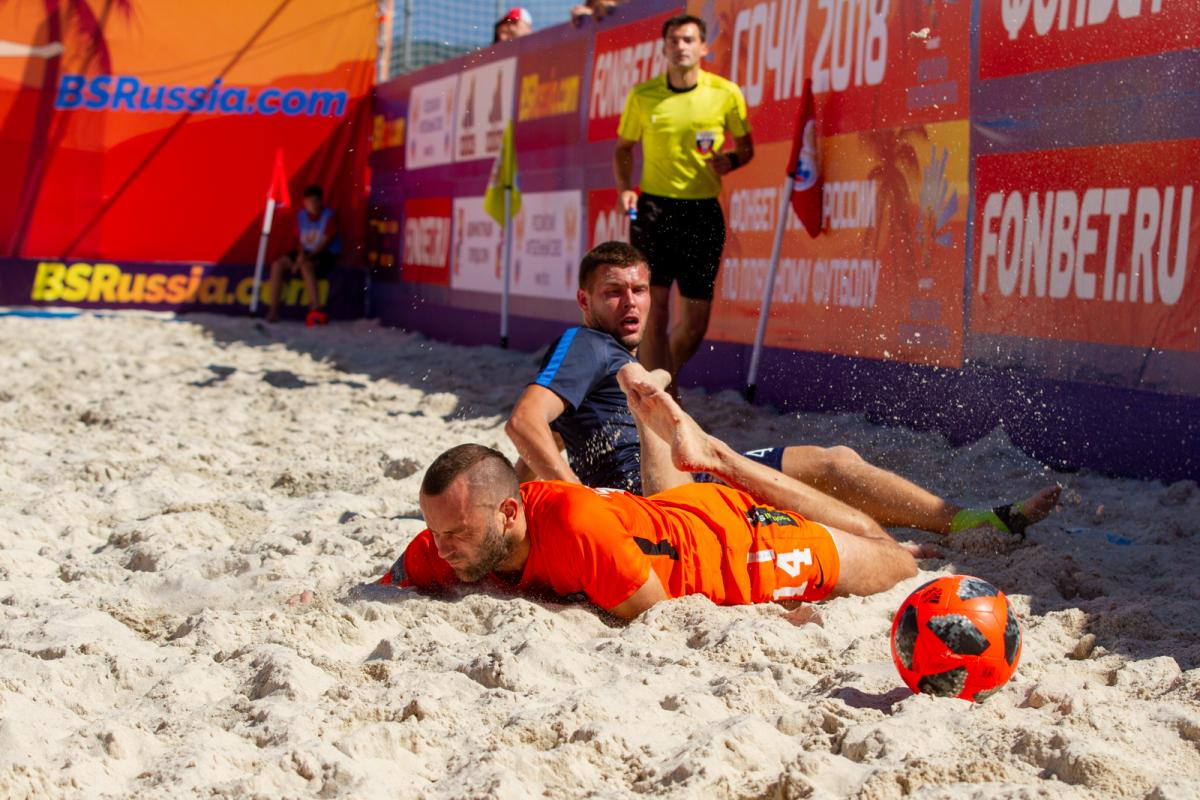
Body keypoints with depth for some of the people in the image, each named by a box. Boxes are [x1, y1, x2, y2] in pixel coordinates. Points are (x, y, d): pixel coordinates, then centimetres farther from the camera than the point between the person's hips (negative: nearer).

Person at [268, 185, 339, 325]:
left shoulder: (329, 216, -11)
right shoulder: (301, 216, 6)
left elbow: (325, 242, -15)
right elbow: (299, 239, 10)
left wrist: (307, 257, -22)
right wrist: (300, 254, -11)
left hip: (326, 255, -6)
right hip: (306, 253, 6)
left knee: (306, 266, -36)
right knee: (278, 264, -14)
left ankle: (315, 308, -35)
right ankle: (273, 309, -14)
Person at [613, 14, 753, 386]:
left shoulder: (726, 94, 0)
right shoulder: (643, 95, 2)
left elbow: (746, 147, 12)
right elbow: (623, 148, 14)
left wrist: (730, 159, -11)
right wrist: (624, 188, -4)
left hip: (703, 213, 1)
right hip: (654, 209, -1)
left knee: (695, 321, 4)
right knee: (654, 312, -10)